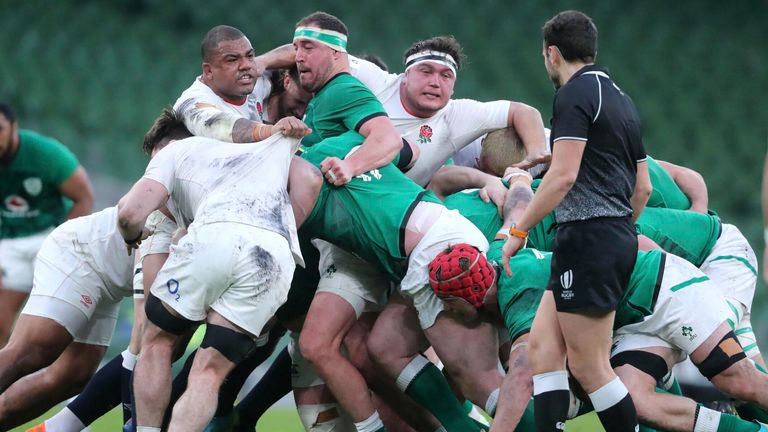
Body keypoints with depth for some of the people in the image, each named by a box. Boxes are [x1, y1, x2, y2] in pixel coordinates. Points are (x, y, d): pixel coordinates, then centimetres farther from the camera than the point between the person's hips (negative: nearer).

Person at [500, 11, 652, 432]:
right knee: (543, 345, 7)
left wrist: (519, 230, -11)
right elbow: (643, 187, 23)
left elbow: (563, 175, -18)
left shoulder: (575, 93, -9)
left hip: (587, 237, -10)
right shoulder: (620, 99, 19)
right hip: (619, 237, 10)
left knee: (589, 366, -6)